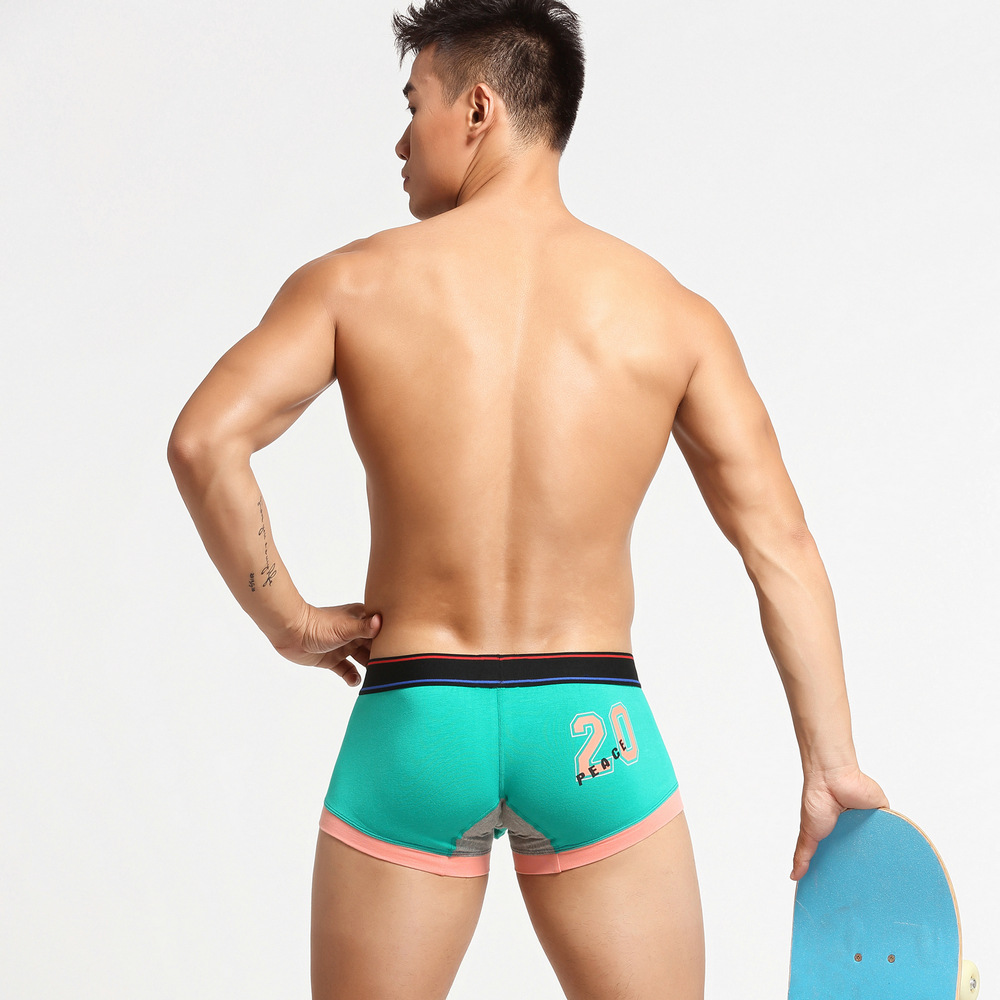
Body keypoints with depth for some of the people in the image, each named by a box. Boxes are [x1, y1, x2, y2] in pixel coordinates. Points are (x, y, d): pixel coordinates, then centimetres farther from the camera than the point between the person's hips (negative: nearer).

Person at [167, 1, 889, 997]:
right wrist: (830, 764, 2)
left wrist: (287, 620, -3)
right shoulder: (672, 313, 2)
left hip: (410, 721, 0)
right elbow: (780, 544, -1)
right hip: (592, 727, 0)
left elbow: (203, 440, -14)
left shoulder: (354, 282, -1)